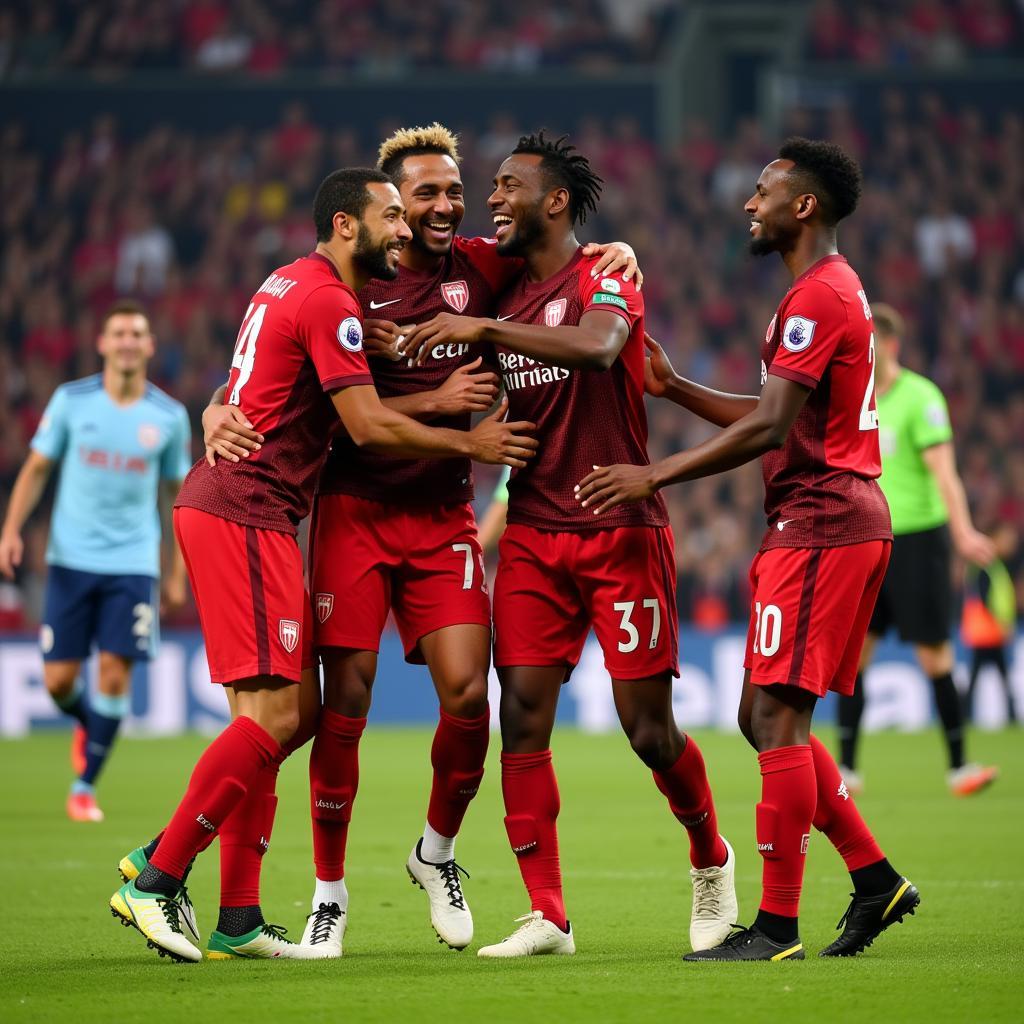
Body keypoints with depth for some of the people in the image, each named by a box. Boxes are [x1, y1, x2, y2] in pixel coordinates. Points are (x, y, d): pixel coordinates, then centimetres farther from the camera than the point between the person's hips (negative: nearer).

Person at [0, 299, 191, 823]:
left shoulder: (170, 416, 1)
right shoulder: (71, 401, -1)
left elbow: (178, 494, 10)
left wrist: (177, 574, 9)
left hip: (133, 564, 0)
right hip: (71, 559, 0)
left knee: (114, 673, -10)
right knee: (58, 680, -1)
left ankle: (84, 787, 2)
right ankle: (87, 723, 35)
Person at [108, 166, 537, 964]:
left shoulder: (298, 285, 20)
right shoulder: (327, 302, -11)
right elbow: (370, 426, -13)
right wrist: (471, 443, -3)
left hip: (223, 504, 10)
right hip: (243, 514, -10)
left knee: (286, 712, 7)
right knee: (275, 713, -13)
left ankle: (238, 919, 5)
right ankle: (157, 880, -9)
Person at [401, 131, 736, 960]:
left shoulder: (604, 278, -7)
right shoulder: (505, 296, 14)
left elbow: (597, 347, -30)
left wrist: (484, 328, -30)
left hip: (621, 532, -6)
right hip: (533, 538, 6)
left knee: (648, 727, -2)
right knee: (523, 715, -6)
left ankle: (711, 859, 25)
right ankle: (547, 917, -2)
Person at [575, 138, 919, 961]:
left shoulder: (818, 297, -14)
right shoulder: (833, 290, 20)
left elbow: (769, 428, -19)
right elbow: (772, 417, 22)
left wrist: (654, 477, -16)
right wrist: (676, 389, 18)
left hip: (820, 527, -11)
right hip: (834, 521, 11)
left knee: (776, 716, -10)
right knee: (766, 718, 12)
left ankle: (777, 926, -9)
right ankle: (875, 878, 15)